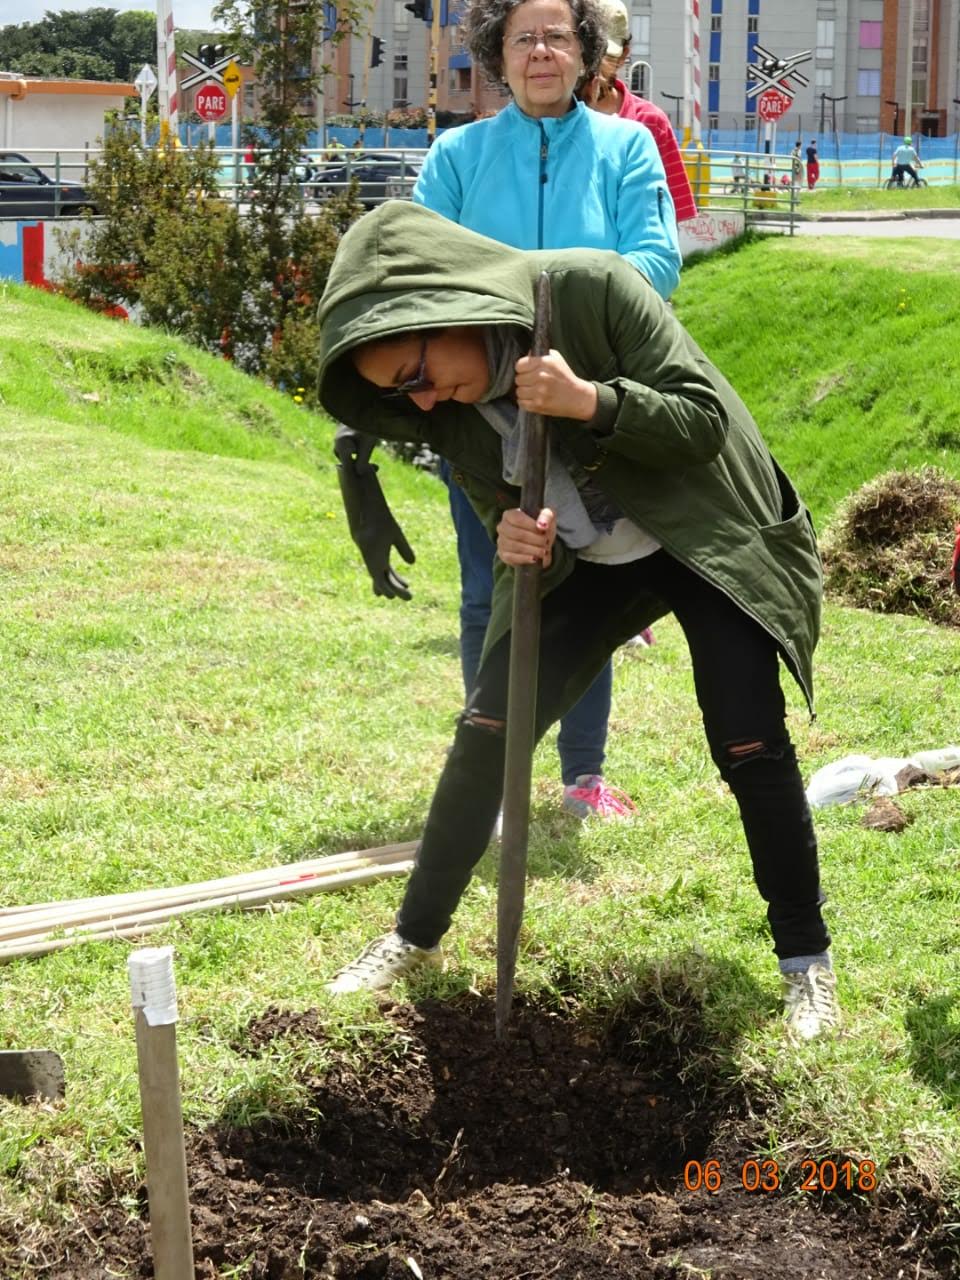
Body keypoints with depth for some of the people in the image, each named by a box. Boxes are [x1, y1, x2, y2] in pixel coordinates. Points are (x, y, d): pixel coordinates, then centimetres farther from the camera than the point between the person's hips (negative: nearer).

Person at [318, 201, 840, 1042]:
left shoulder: (590, 289, -29)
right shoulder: (446, 404, -12)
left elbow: (705, 418, -26)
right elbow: (498, 498, -2)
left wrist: (591, 401, -43)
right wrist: (509, 529, -27)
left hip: (710, 538, -4)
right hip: (580, 561, 5)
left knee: (751, 747, -10)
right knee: (486, 730, -2)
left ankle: (806, 959, 10)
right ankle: (417, 936, 15)